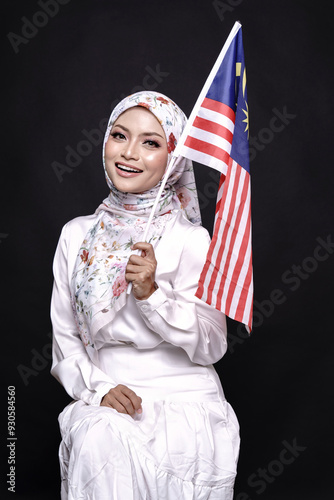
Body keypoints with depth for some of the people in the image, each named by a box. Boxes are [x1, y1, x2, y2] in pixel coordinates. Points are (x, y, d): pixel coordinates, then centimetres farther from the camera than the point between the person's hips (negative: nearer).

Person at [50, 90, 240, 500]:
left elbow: (211, 347, -5)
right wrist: (98, 388, -10)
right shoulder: (76, 236, 7)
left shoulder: (192, 240, -4)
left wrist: (152, 293, -19)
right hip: (106, 404, 2)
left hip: (186, 405, -1)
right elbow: (65, 342, 9)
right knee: (97, 443, -31)